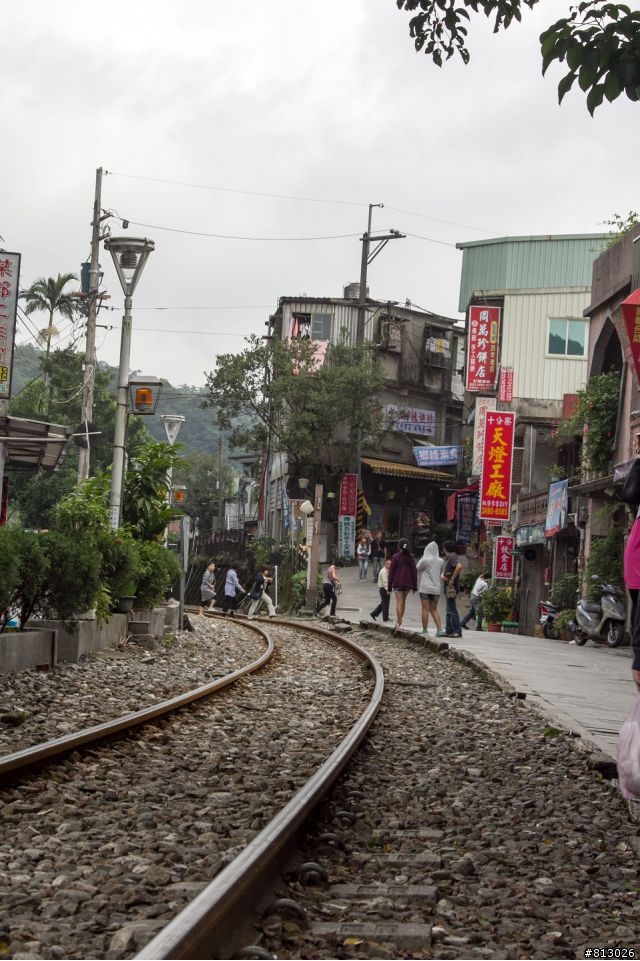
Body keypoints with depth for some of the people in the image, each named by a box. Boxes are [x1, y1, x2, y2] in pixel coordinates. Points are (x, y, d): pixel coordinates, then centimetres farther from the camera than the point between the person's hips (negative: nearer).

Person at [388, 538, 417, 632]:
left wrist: (390, 586, 0)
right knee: (403, 602, 15)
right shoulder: (411, 557, 6)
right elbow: (414, 572, 6)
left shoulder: (396, 557, -4)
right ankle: (399, 622, 20)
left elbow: (391, 572, -4)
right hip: (408, 583, 4)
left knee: (399, 602, -6)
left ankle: (399, 624, -12)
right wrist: (415, 586, 11)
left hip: (398, 583, -4)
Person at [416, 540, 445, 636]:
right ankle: (439, 629, 1)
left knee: (425, 609, 1)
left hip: (425, 588, -4)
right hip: (436, 588, 4)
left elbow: (417, 569, 4)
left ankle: (425, 630, 3)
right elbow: (442, 573, 10)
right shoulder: (441, 561, 1)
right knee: (434, 610, 12)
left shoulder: (425, 560, -10)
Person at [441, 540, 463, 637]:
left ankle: (457, 631, -9)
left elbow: (459, 566, -30)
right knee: (449, 610, 14)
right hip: (449, 586, 10)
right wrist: (442, 575, -2)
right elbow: (444, 571, 22)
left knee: (452, 609, -9)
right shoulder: (447, 558, 19)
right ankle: (449, 631, 18)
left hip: (452, 587, -10)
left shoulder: (452, 557, -12)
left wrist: (452, 579, -25)